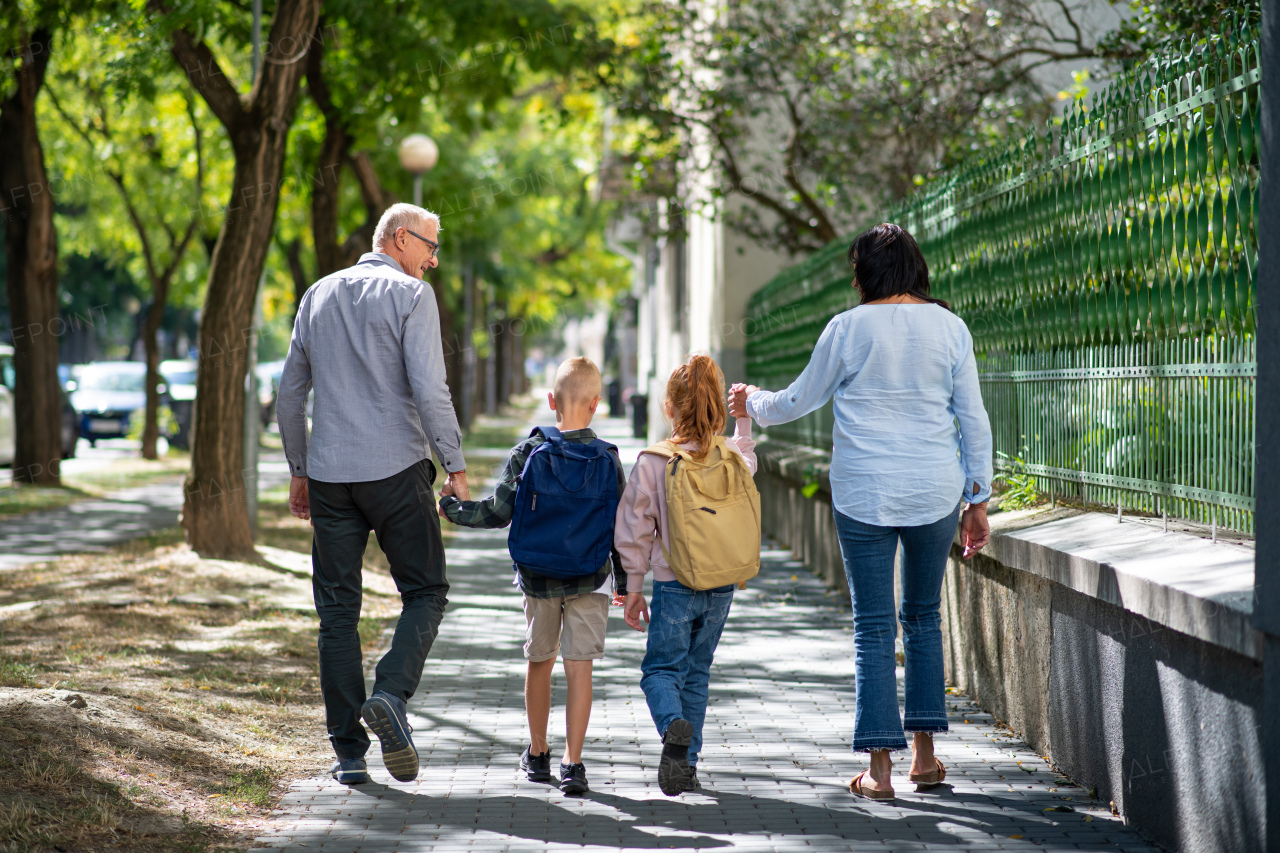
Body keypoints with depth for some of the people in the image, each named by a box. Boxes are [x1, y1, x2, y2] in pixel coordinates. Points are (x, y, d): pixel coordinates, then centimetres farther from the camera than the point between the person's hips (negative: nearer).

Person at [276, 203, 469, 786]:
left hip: (329, 475, 5)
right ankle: (391, 694, -16)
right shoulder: (409, 295, -4)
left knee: (337, 611, 7)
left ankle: (348, 751, 5)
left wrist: (298, 471, 23)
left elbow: (290, 394, 16)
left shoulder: (319, 295, 14)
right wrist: (456, 465, -6)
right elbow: (428, 389, -13)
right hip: (396, 469, -5)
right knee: (425, 591, 8)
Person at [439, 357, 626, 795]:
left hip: (538, 577, 1)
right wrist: (626, 583, 7)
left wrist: (449, 508, 10)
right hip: (590, 579, -1)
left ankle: (537, 754, 29)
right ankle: (572, 763, -7)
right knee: (579, 667, -1)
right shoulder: (607, 458, -5)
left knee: (539, 662, 17)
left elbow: (498, 513, -6)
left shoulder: (527, 452, -6)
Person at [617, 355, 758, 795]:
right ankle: (686, 764, 16)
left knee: (661, 668, 5)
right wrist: (744, 417, 37)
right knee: (697, 673, 15)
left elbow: (635, 529, -6)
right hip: (722, 586, 3)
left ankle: (674, 726, -26)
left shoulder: (653, 462, -11)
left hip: (674, 585, -3)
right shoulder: (734, 457, -2)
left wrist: (634, 588, 4)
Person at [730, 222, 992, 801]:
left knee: (873, 628, 3)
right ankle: (925, 754, 16)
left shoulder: (848, 329, -5)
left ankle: (879, 769, 1)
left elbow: (798, 402, 6)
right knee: (923, 617, 17)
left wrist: (752, 403, 27)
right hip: (935, 490, 2)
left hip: (863, 493, -2)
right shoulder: (949, 327, 1)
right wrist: (976, 501, 10)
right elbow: (973, 419, 2)